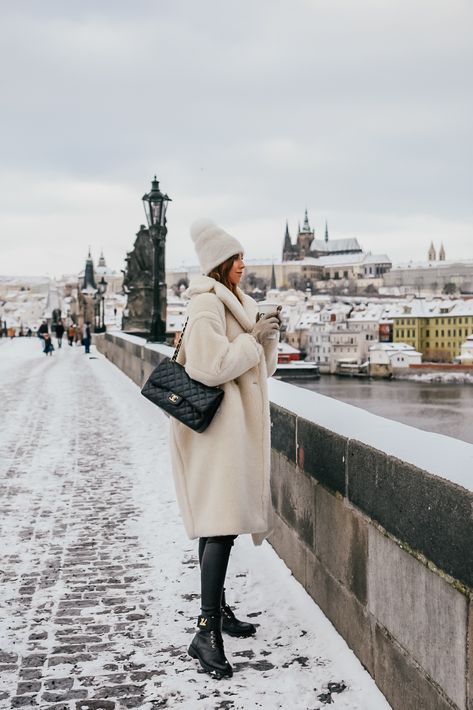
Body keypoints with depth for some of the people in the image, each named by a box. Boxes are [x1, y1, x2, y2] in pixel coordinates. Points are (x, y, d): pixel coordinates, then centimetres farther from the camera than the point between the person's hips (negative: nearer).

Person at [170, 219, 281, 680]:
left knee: (216, 521, 15)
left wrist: (267, 336, 1)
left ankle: (217, 610, 25)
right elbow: (211, 366, -24)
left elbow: (261, 366, 19)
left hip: (237, 419, 10)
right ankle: (207, 632, -13)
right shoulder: (207, 304, -13)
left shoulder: (235, 303, 18)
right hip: (217, 420, -10)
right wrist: (253, 339, -15)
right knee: (222, 523, -14)